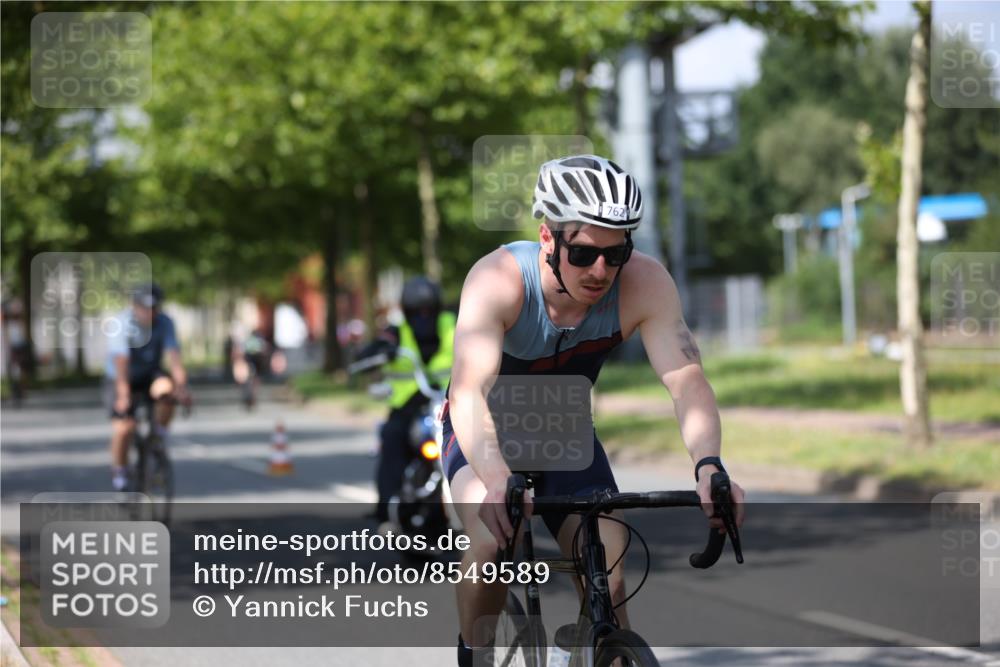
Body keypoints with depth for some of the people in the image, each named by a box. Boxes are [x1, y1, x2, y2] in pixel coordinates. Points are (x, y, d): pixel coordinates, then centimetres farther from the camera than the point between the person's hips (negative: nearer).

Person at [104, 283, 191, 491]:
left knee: (166, 389, -31)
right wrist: (123, 394, -45)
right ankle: (119, 470, 5)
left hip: (149, 375, 3)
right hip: (121, 379, -2)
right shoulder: (122, 324, -24)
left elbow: (173, 355, -25)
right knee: (124, 426, -20)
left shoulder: (164, 323, -15)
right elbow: (121, 361, -34)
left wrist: (182, 386, -40)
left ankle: (159, 436, -9)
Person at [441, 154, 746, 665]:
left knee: (609, 583, -12)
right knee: (494, 540, -30)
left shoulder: (644, 282, -26)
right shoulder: (498, 279, -34)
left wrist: (708, 466, -52)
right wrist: (497, 480, -64)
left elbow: (687, 381, -32)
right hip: (487, 435, -3)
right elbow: (470, 390, -46)